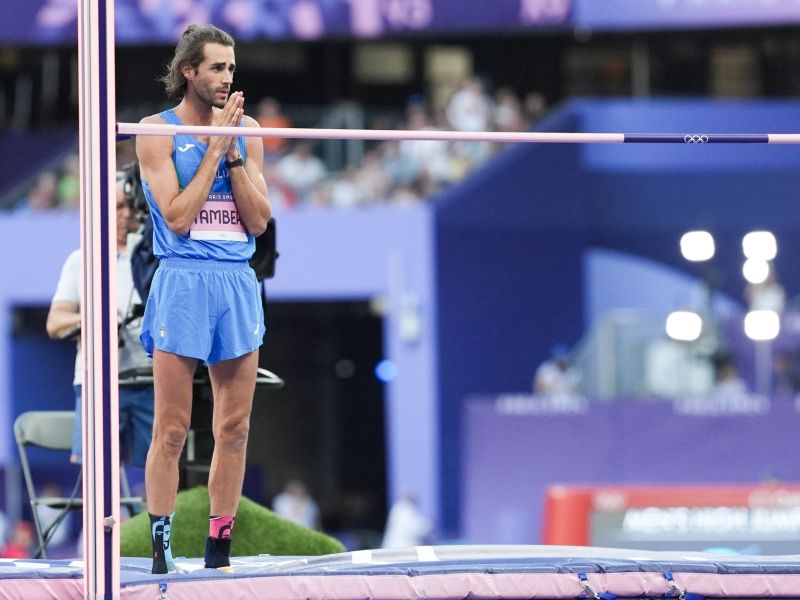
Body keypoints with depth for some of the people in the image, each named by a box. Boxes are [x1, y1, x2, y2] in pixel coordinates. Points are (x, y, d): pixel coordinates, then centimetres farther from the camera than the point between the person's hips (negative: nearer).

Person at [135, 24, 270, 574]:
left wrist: (233, 151, -5)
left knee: (234, 429, 4)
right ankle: (160, 551, -2)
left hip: (239, 284, 4)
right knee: (172, 430, -5)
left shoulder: (246, 130, 10)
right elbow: (177, 217, -10)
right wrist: (215, 147, -9)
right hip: (183, 284, -4)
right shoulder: (158, 131, -2)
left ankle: (219, 551, 10)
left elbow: (258, 221, 4)